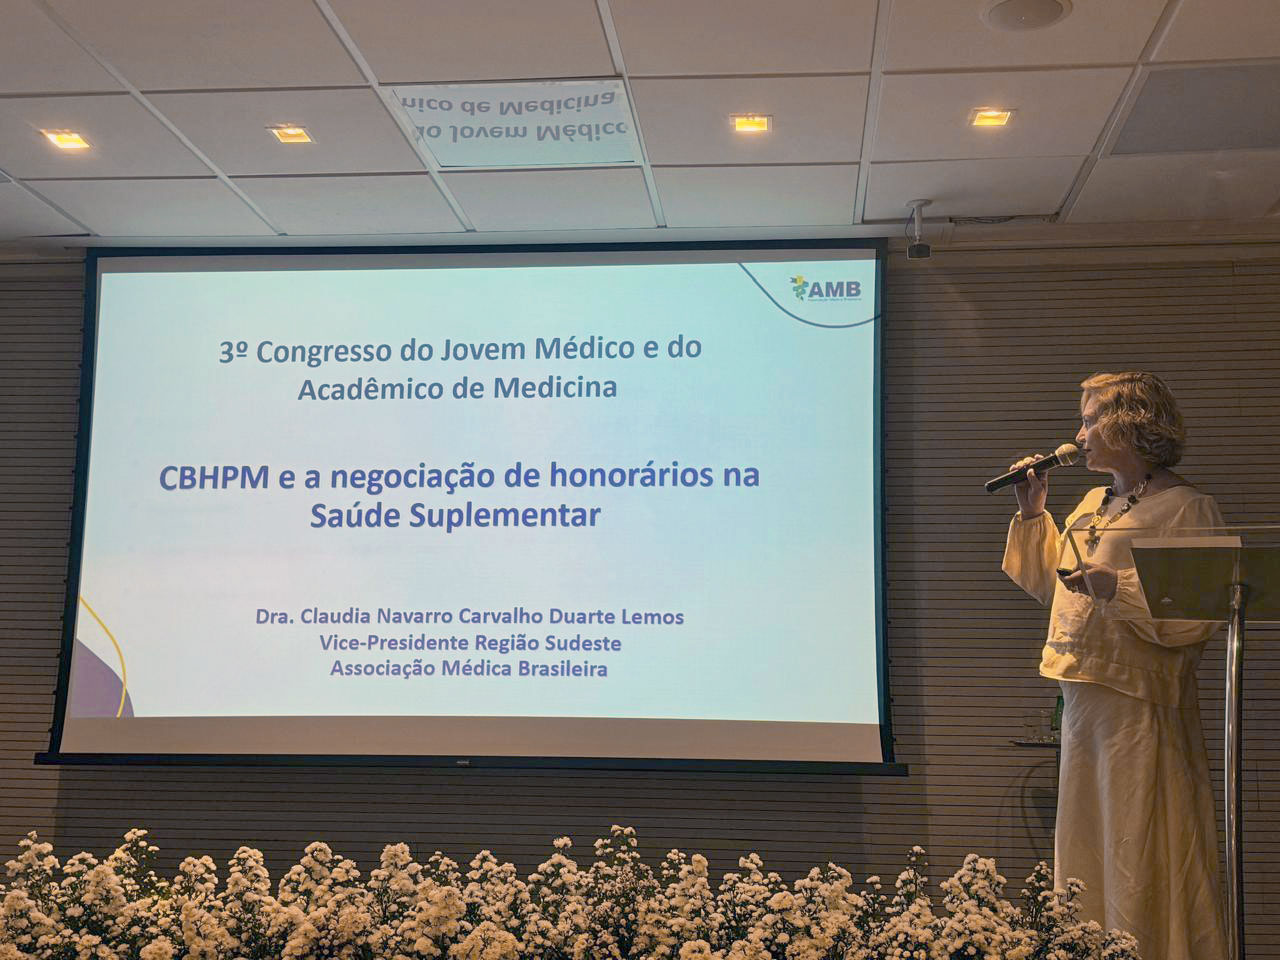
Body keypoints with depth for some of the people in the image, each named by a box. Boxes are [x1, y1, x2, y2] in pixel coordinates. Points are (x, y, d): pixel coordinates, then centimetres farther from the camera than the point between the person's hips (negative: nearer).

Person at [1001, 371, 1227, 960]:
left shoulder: (1186, 508, -9)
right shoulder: (1093, 504, 17)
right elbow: (1051, 585, 22)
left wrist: (1118, 588, -26)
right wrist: (1032, 513, 16)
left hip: (1141, 702, -8)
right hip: (1084, 695, 8)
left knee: (1139, 852, -3)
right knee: (1087, 841, 14)